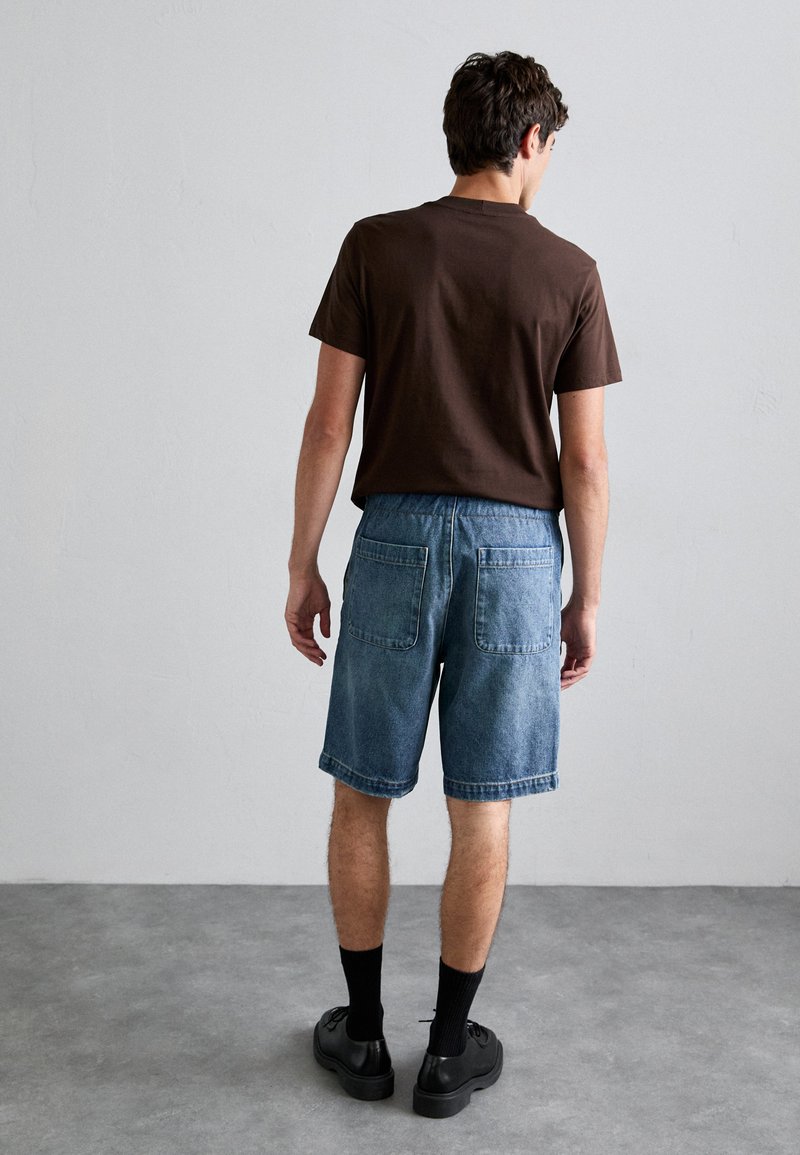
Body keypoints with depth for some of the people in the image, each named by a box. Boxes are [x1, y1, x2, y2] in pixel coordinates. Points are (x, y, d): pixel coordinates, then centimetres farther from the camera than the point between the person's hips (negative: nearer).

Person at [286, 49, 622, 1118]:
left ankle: (363, 1034, 24)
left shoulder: (376, 246, 0)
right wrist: (587, 600, 8)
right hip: (516, 547, 0)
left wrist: (301, 566, 5)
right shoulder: (568, 272, 0)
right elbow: (585, 460, -2)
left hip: (397, 536, 0)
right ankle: (450, 1050, 21)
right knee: (481, 810, 8)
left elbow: (329, 421, -3)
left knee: (362, 796, 13)